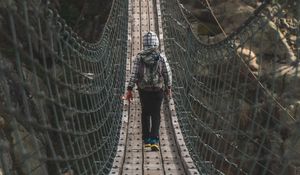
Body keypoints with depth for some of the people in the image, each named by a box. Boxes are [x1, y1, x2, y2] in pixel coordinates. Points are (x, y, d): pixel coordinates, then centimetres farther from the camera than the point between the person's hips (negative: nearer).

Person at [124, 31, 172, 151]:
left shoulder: (139, 57, -7)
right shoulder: (161, 57, -7)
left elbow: (134, 74, -9)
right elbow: (167, 74, -1)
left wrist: (129, 90, -4)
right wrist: (168, 87, 13)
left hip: (143, 90, 1)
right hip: (158, 90, -1)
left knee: (145, 113, 16)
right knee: (156, 114, 4)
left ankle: (146, 139, 21)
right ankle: (154, 140, -10)